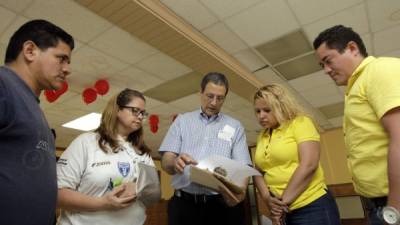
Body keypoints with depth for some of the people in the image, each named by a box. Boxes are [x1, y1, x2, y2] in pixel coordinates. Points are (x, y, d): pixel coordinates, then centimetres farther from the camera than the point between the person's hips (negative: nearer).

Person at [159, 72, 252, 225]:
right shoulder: (182, 121, 8)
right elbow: (165, 161, 1)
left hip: (222, 204, 0)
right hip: (184, 203, 0)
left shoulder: (235, 127, 8)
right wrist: (175, 162, -23)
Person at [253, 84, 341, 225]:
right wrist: (267, 198, -11)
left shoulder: (300, 123, -6)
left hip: (312, 207, -5)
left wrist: (283, 201, -13)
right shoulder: (262, 137, 9)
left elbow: (309, 165, -16)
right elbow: (258, 172, 7)